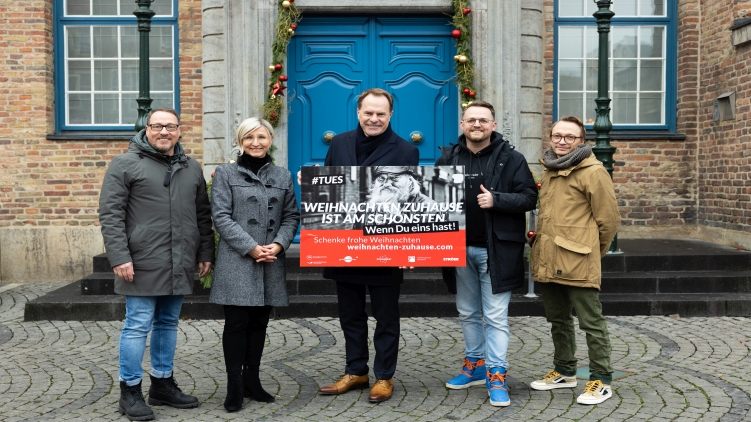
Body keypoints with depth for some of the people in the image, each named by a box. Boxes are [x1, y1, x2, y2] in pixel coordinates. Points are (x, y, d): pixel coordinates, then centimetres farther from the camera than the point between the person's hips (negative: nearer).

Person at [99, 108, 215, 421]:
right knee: (138, 326, -1)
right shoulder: (125, 164, -2)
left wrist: (205, 253, 12)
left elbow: (203, 216, 18)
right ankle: (130, 391, 10)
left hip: (180, 266, 5)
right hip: (143, 264, -5)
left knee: (168, 324, 13)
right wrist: (119, 257, -14)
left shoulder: (191, 168, 14)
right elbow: (110, 215, -8)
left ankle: (162, 384, 25)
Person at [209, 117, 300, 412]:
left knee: (259, 323, 10)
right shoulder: (225, 174, 3)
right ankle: (234, 387, 5)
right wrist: (251, 248, -15)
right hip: (237, 262, -3)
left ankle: (252, 381, 21)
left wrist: (279, 244, -9)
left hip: (271, 263, 4)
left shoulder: (283, 176, 13)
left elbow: (291, 216, 10)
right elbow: (221, 216, -6)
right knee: (236, 323, -3)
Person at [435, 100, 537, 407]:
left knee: (496, 316, -1)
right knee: (467, 313, 16)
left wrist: (497, 200, -20)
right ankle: (475, 366, 31)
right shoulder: (448, 158, 7)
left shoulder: (511, 158, -3)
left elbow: (529, 197, -7)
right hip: (460, 248, 4)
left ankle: (497, 376, 7)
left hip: (496, 249, -4)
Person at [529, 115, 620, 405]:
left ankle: (601, 381, 10)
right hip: (548, 261, 8)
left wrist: (591, 251, 3)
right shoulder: (549, 170, 15)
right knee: (558, 320, 18)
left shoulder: (592, 172, -9)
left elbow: (609, 218, -7)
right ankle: (565, 371, 33)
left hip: (578, 262, -8)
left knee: (591, 322, 0)